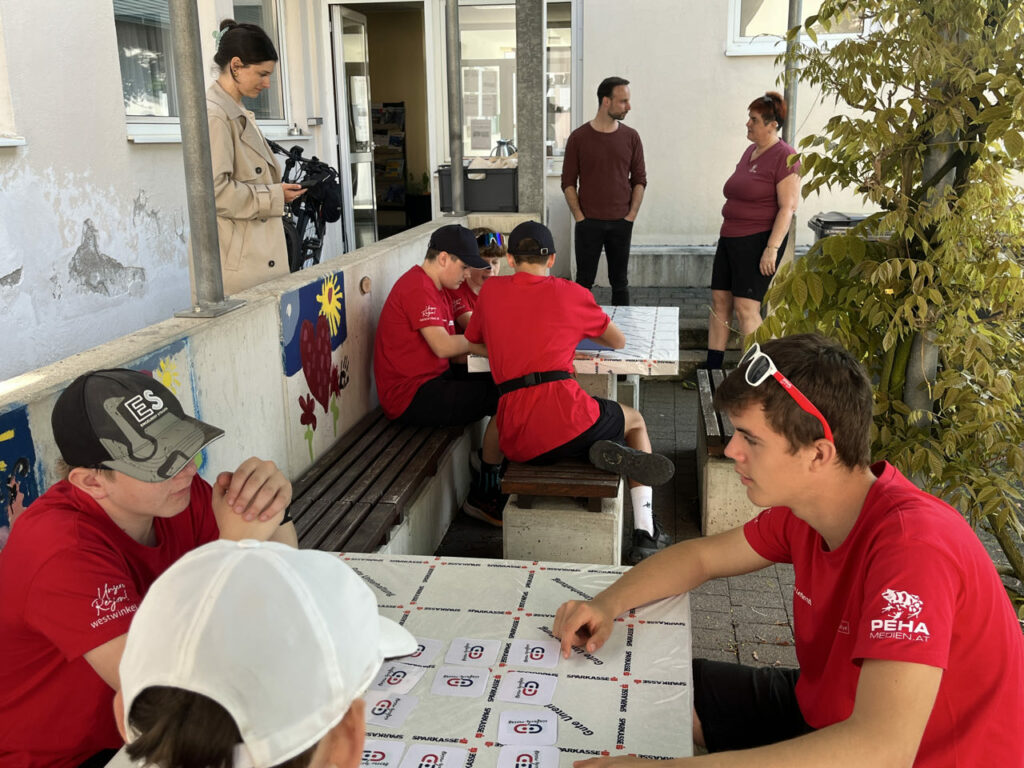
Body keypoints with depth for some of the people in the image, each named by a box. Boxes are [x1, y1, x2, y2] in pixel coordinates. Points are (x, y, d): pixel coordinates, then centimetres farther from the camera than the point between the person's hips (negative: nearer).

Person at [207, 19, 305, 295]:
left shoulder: (240, 114, 17)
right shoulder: (213, 115, -13)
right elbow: (215, 191, -19)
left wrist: (279, 190, 9)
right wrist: (275, 196, -13)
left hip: (259, 250, 9)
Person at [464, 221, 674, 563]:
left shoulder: (491, 290, 14)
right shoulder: (569, 293, 8)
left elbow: (475, 344, 30)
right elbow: (619, 341, 22)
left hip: (516, 441, 3)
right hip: (566, 420, -2)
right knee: (636, 422, 28)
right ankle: (644, 533, 9)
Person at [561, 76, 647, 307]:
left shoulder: (631, 137, 5)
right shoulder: (579, 137, -1)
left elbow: (639, 180, 8)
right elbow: (568, 182, 0)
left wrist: (631, 215, -2)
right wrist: (579, 217, -7)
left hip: (621, 223, 2)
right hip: (588, 223, -2)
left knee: (620, 281, 9)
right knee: (584, 281, 3)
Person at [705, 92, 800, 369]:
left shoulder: (783, 156, -11)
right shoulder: (750, 151, 15)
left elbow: (788, 207, -17)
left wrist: (772, 248, -23)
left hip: (759, 240, -9)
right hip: (731, 237, 9)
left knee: (746, 307, -11)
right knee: (719, 300, 7)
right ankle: (712, 369, 14)